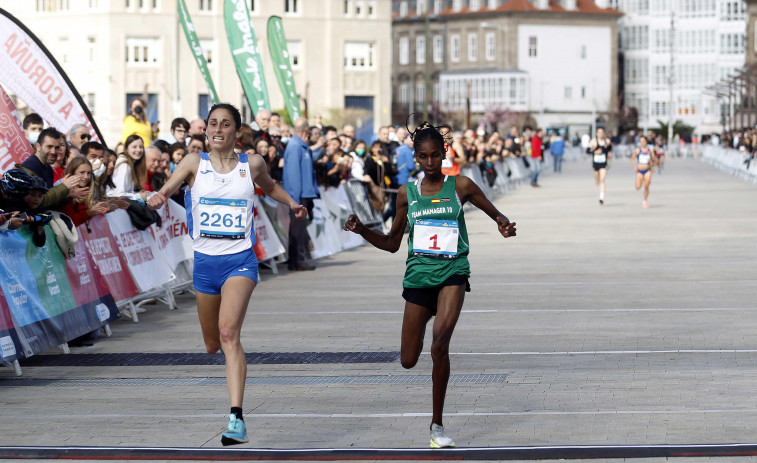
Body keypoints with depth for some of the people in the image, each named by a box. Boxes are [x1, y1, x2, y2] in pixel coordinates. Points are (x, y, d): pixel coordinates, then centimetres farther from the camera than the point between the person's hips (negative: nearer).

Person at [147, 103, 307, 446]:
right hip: (205, 260, 2)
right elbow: (167, 189, -12)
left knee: (229, 332, -23)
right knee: (211, 345, 14)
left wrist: (291, 203, 13)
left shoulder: (252, 164, 4)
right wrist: (157, 198, -32)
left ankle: (236, 418, -30)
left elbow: (269, 186, 26)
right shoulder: (195, 163, 2)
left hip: (240, 260, -2)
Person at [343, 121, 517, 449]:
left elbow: (496, 214, 11)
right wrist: (361, 230, -2)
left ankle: (437, 424, -13)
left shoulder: (460, 186, 2)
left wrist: (503, 224, -13)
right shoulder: (407, 193, 8)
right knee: (408, 360, 5)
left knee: (440, 345, -25)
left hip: (453, 272, -3)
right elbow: (391, 243, 15)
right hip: (418, 274, 3)